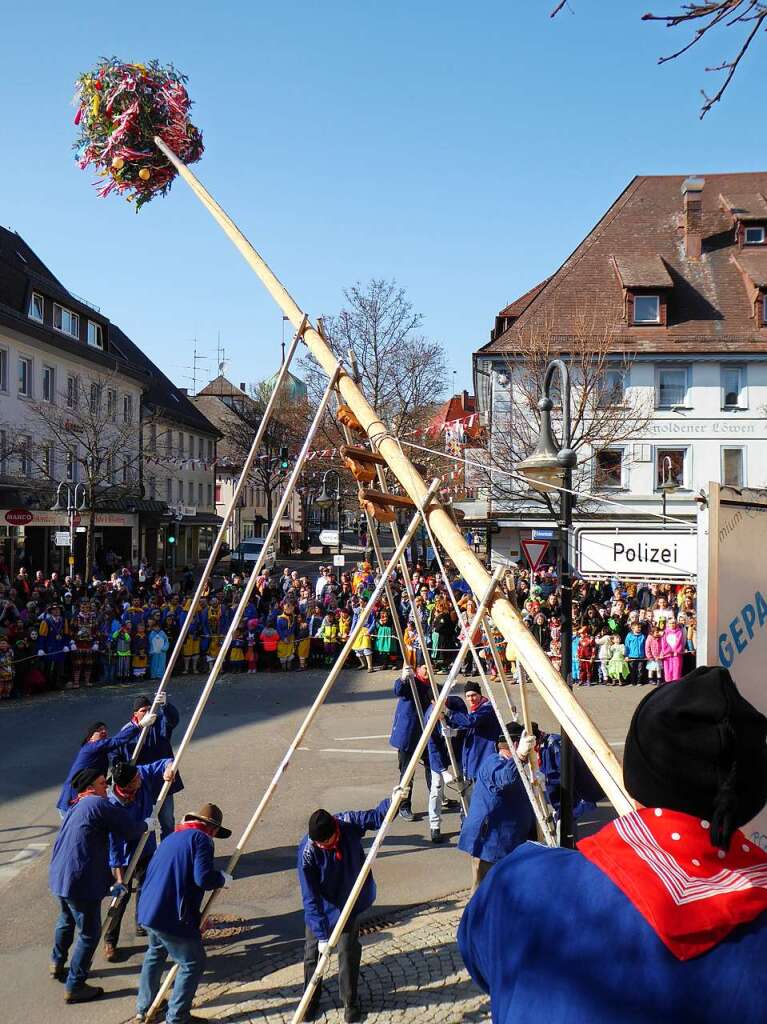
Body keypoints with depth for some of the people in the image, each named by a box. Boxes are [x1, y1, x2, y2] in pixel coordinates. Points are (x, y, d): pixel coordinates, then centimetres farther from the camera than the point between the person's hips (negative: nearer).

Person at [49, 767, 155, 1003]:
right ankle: (74, 987, 10)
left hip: (59, 876, 10)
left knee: (66, 921, 32)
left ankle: (57, 964, 51)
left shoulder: (76, 808, 17)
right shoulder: (98, 804, -13)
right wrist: (147, 824, 8)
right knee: (89, 932, 3)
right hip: (81, 881, -10)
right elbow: (129, 829, -13)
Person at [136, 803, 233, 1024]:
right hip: (173, 917, -9)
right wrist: (223, 879, 1)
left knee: (155, 954, 31)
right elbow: (203, 877, -21)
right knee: (193, 964, 7)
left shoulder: (171, 838, 19)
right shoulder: (201, 839, -7)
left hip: (147, 911, 9)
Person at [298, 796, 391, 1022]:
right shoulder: (307, 851, -31)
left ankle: (350, 1001, 26)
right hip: (319, 909, -1)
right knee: (312, 953, 10)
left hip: (350, 904, 1)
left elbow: (377, 816, -12)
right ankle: (311, 999, 33)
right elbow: (310, 897, -28)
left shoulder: (349, 823, -26)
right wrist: (321, 934, -31)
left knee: (348, 953, 5)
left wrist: (392, 802, -34)